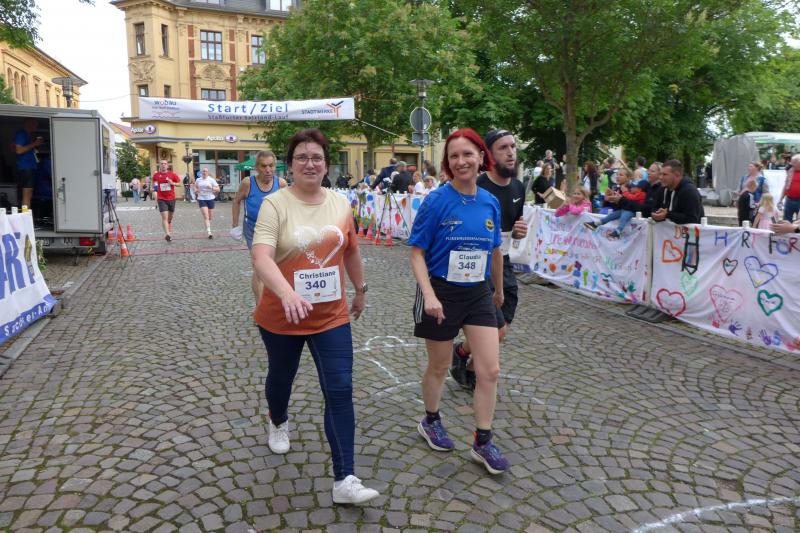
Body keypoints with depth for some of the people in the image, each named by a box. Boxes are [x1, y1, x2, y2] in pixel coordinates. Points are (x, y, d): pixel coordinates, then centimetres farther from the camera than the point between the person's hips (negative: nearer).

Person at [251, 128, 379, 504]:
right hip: (281, 316, -2)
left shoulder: (341, 203, 0)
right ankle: (278, 423, 57)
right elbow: (260, 257, -28)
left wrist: (361, 290, 21)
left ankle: (344, 480, 0)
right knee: (281, 377, 22)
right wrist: (287, 293, -44)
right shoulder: (275, 204, -14)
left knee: (340, 391, -6)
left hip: (331, 317, 2)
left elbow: (351, 250, 15)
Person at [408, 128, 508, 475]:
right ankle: (430, 422, 40)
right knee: (439, 367, 13)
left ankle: (483, 442, 18)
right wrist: (428, 294, -25)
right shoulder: (437, 201, -13)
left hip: (478, 294, 4)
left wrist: (499, 289, 23)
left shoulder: (490, 202, 0)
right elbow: (417, 252, -13)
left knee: (490, 371, 2)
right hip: (441, 293, -4)